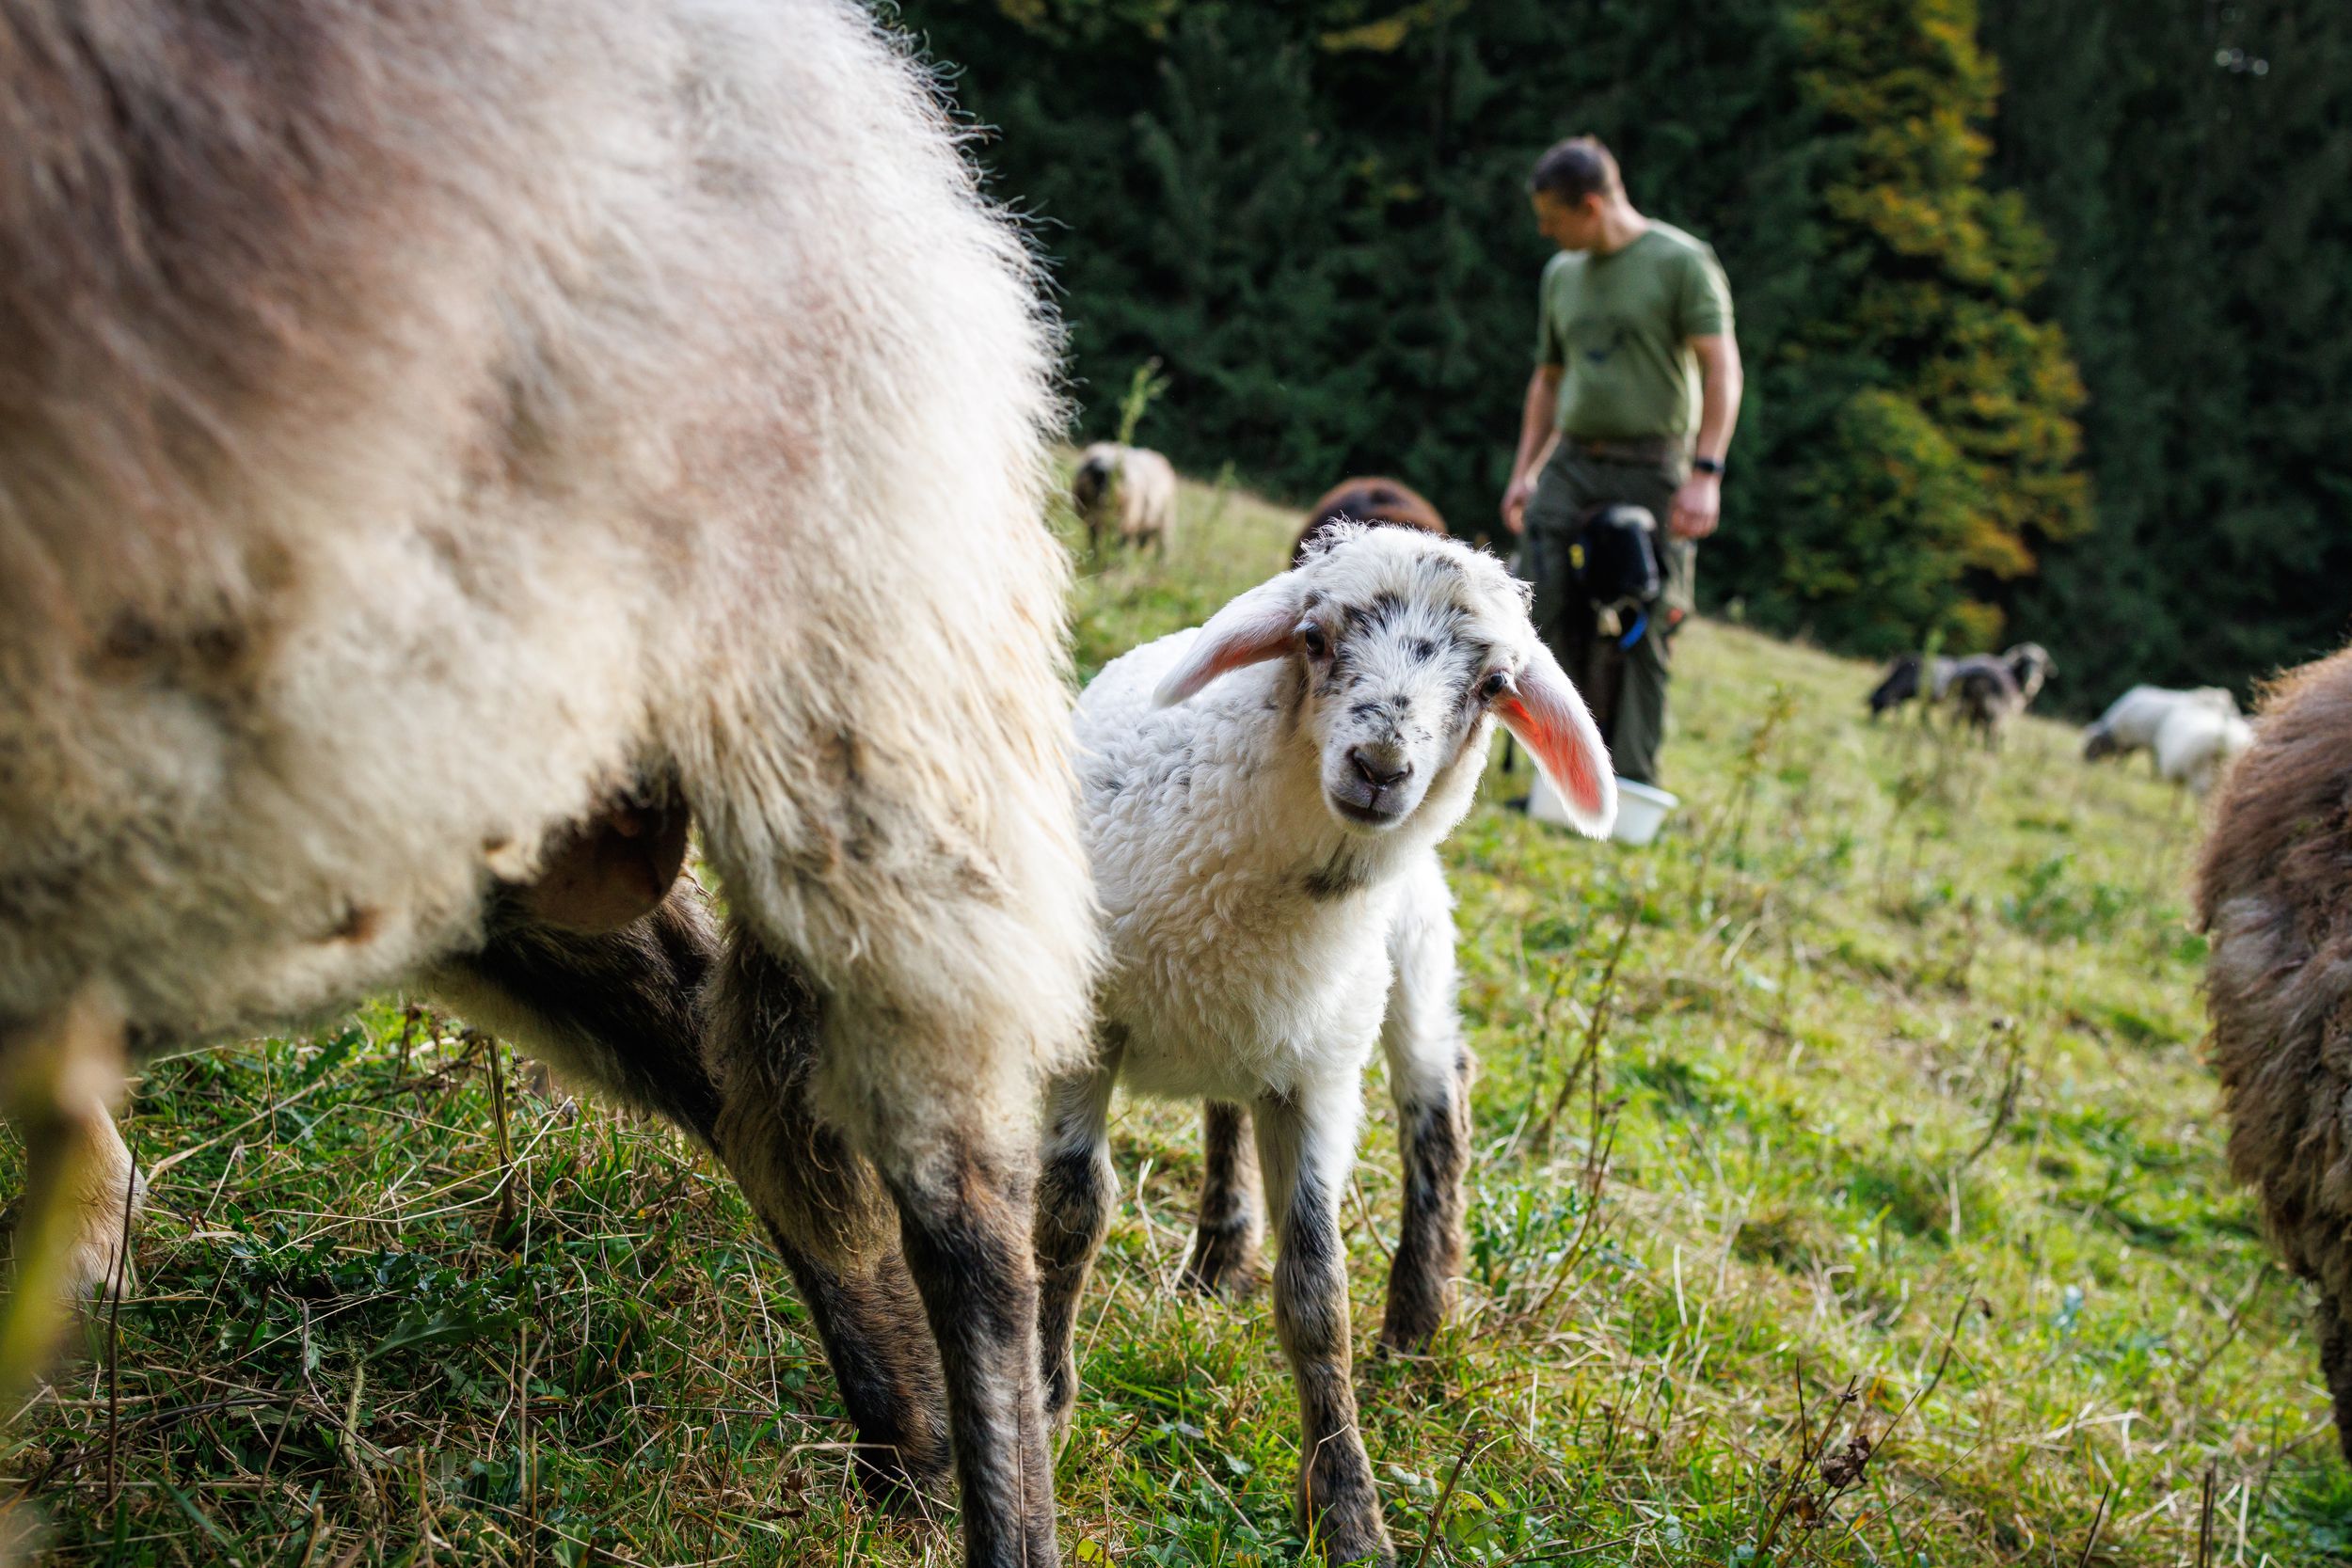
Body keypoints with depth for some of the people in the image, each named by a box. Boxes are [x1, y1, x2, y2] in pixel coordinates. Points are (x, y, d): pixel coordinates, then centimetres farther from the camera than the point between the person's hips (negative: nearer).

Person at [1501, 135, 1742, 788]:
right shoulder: (1561, 273, 15)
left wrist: (1705, 474, -17)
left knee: (1639, 635, -5)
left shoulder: (1682, 262, -4)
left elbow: (1722, 371, -9)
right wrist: (1524, 472, 17)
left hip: (1650, 472, -6)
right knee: (1547, 617, -3)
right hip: (1570, 466, 6)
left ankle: (1630, 791, -1)